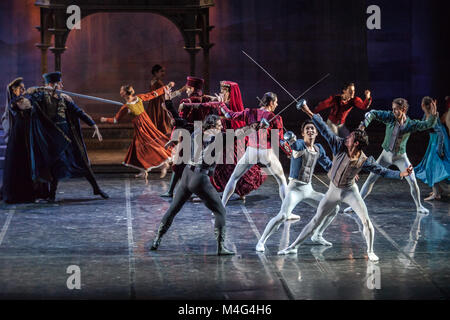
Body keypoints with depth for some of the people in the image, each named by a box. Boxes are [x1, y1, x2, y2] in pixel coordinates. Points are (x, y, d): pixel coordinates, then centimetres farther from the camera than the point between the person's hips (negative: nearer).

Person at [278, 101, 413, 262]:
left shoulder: (364, 161, -18)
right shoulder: (339, 146, -15)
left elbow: (383, 171, -16)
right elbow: (325, 130, -15)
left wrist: (401, 174, -29)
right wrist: (310, 113, -18)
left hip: (350, 191, -2)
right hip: (333, 190, 2)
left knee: (366, 220, -11)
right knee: (317, 220, 7)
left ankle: (370, 252, 7)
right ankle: (294, 246, 13)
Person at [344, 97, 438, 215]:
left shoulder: (411, 124, -15)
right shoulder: (390, 117, -13)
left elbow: (428, 124, -23)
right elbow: (372, 113, -14)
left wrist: (433, 115, -43)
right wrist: (364, 124, -31)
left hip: (400, 157, -1)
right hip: (386, 154, 1)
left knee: (413, 181, -6)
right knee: (371, 178, -1)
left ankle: (419, 206, 16)